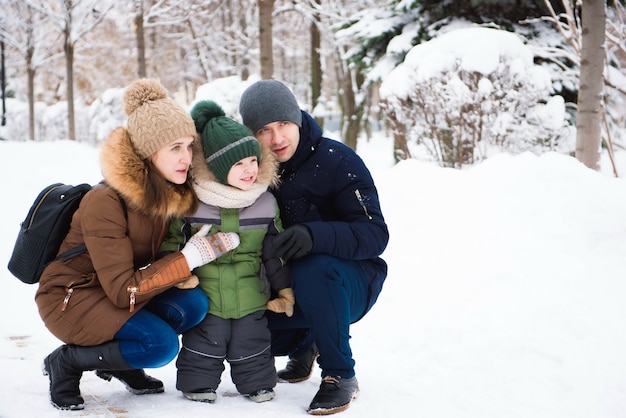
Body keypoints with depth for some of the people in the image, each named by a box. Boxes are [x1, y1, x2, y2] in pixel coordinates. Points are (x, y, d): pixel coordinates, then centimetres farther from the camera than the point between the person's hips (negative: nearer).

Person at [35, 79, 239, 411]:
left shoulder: (175, 192, -7)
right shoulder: (106, 201, -28)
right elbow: (123, 291, -28)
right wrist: (189, 258, -29)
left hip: (119, 292, 7)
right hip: (70, 296, -7)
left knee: (193, 303, -18)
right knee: (161, 344, -28)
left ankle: (121, 365, 5)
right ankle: (67, 362, -4)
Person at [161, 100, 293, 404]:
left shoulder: (266, 202, -3)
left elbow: (274, 248, 6)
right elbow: (170, 240, -2)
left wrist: (283, 288, 7)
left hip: (250, 296, 2)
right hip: (204, 297, -2)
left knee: (252, 343, 13)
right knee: (203, 342, 8)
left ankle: (257, 382, 31)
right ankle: (198, 384, 26)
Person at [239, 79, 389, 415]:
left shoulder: (338, 161, -20)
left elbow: (375, 235, -27)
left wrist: (315, 235, -44)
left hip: (350, 283, -5)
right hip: (287, 286, 6)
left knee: (313, 270, -36)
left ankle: (340, 376, -18)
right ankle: (303, 344, 20)